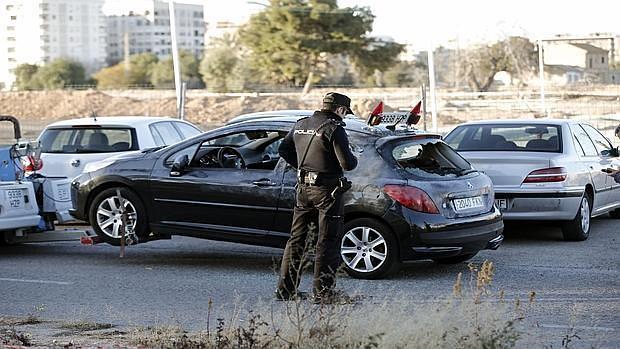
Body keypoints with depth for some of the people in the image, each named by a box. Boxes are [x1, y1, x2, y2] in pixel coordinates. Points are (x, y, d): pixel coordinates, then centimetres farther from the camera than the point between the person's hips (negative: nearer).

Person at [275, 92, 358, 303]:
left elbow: (283, 149, 19)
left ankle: (286, 289, 16)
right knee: (326, 242, 1)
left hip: (304, 188, 7)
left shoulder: (301, 125, 9)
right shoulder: (333, 129, -14)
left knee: (297, 239, 13)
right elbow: (346, 163, -18)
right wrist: (354, 159, 3)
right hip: (327, 190, -7)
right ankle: (322, 292, 2)